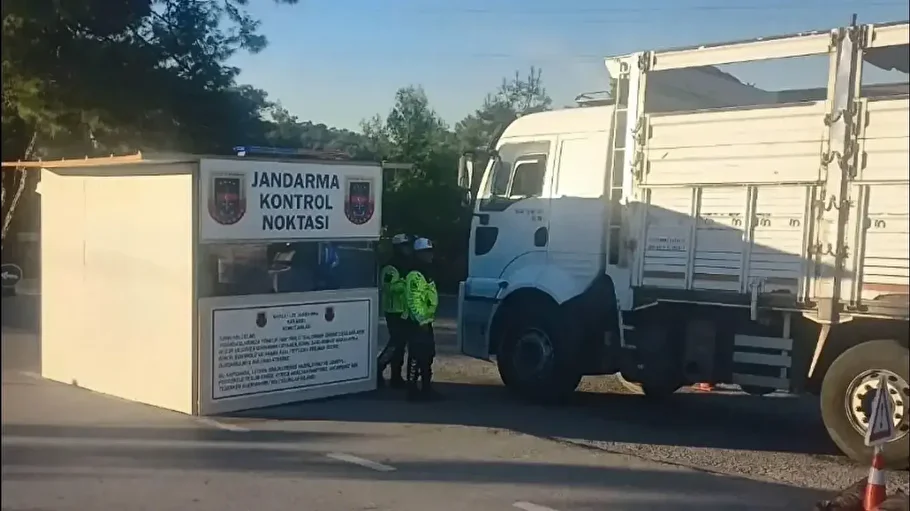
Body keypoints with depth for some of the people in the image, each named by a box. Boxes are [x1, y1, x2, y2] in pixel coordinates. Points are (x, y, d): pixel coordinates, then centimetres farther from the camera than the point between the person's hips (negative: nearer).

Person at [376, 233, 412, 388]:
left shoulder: (407, 266, 16)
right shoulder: (391, 267, -15)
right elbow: (390, 286, -28)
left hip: (405, 311, 9)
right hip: (395, 311, -9)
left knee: (401, 343, 10)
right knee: (396, 342, -12)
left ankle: (396, 376, 15)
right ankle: (377, 369, -3)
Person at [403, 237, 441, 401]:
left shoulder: (427, 273, 16)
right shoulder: (415, 276, -18)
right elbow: (414, 301, -23)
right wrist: (421, 321, -24)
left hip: (426, 321, 11)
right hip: (418, 323, -11)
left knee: (428, 355, 15)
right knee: (416, 357, -6)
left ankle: (426, 388, 23)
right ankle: (413, 391, -2)